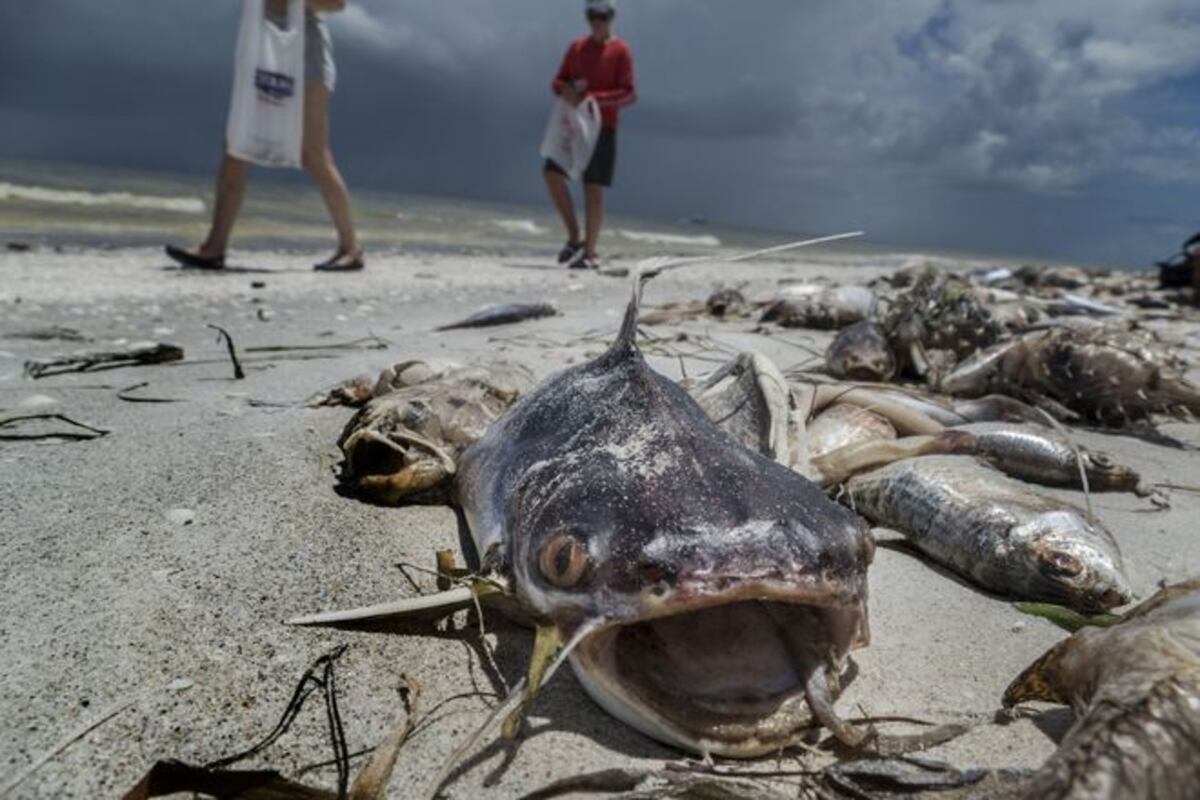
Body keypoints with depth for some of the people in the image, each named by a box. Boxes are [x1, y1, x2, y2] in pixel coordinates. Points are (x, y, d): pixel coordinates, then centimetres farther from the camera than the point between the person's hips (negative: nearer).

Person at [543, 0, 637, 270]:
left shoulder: (620, 51, -2)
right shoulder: (576, 47, 14)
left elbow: (629, 95, -11)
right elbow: (558, 82, 14)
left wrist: (591, 98, -21)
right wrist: (567, 90, -11)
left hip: (603, 126, -5)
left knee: (593, 189, -7)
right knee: (552, 174, -9)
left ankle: (590, 252, -1)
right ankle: (574, 237, 4)